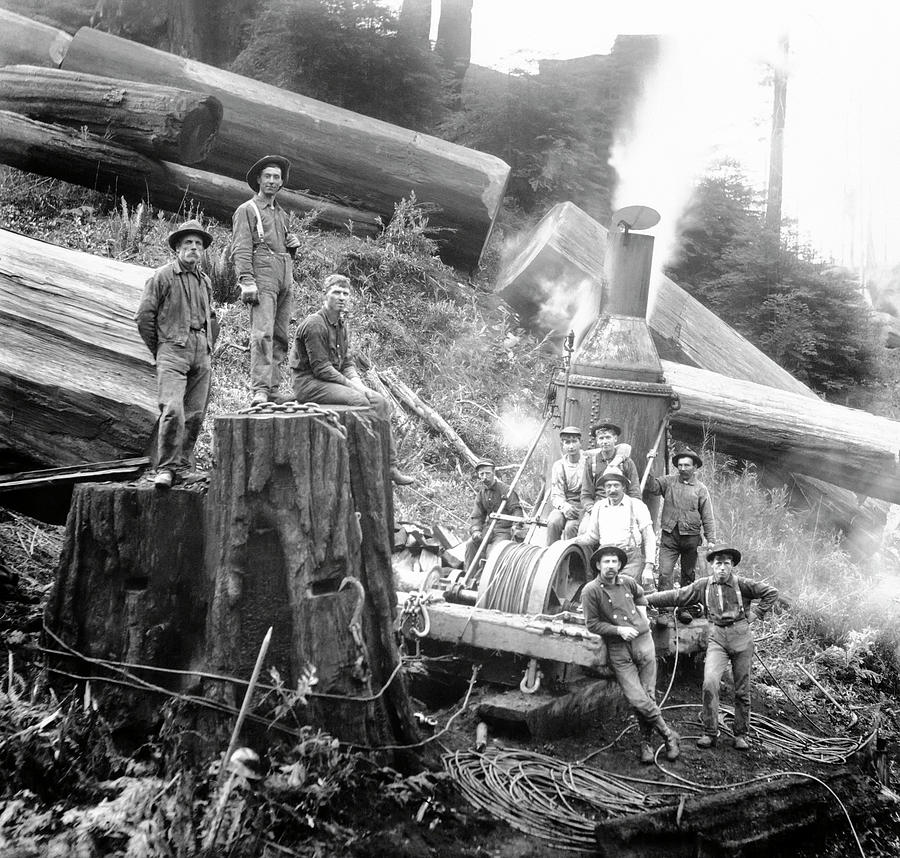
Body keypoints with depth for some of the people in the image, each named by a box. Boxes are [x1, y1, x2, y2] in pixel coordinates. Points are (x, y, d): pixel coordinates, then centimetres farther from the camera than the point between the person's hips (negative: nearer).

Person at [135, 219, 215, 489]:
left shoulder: (205, 281, 18)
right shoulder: (162, 276, 0)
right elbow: (144, 316, 0)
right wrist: (158, 351, 4)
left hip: (201, 354, 6)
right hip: (173, 350, -6)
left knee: (195, 414, 4)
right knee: (173, 410, -18)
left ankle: (183, 465, 14)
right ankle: (165, 468, -14)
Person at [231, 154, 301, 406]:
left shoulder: (282, 213, 24)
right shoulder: (247, 210, 3)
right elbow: (241, 250, -7)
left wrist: (293, 244, 11)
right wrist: (247, 281, -18)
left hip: (285, 281, 7)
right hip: (262, 278, -7)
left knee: (280, 337, 4)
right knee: (262, 334, -17)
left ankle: (273, 389, 7)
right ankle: (259, 390, -23)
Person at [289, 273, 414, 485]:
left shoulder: (342, 324, 14)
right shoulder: (315, 324, -15)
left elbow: (347, 361, 15)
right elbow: (321, 368, -18)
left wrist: (358, 383, -5)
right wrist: (352, 385, -16)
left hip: (332, 381, 9)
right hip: (309, 383, -9)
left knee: (380, 402, -6)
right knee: (358, 401, -28)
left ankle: (390, 465, -7)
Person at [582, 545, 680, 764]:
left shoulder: (628, 582, 7)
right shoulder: (591, 591, -7)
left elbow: (640, 595, 31)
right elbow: (592, 624, -5)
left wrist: (642, 611, 14)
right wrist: (619, 630, -13)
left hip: (643, 641, 3)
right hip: (618, 650, -3)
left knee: (648, 695, 1)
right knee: (636, 699, -11)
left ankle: (646, 741, 16)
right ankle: (668, 733, 6)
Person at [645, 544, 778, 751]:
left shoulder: (742, 584, -5)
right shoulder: (703, 585, 1)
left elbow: (771, 592, 2)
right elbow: (676, 596, 4)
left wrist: (755, 613, -3)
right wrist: (646, 599, 0)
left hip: (741, 638, -1)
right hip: (716, 639, 1)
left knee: (742, 690, 7)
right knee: (710, 683, -17)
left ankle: (741, 735, 21)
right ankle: (710, 732, -6)